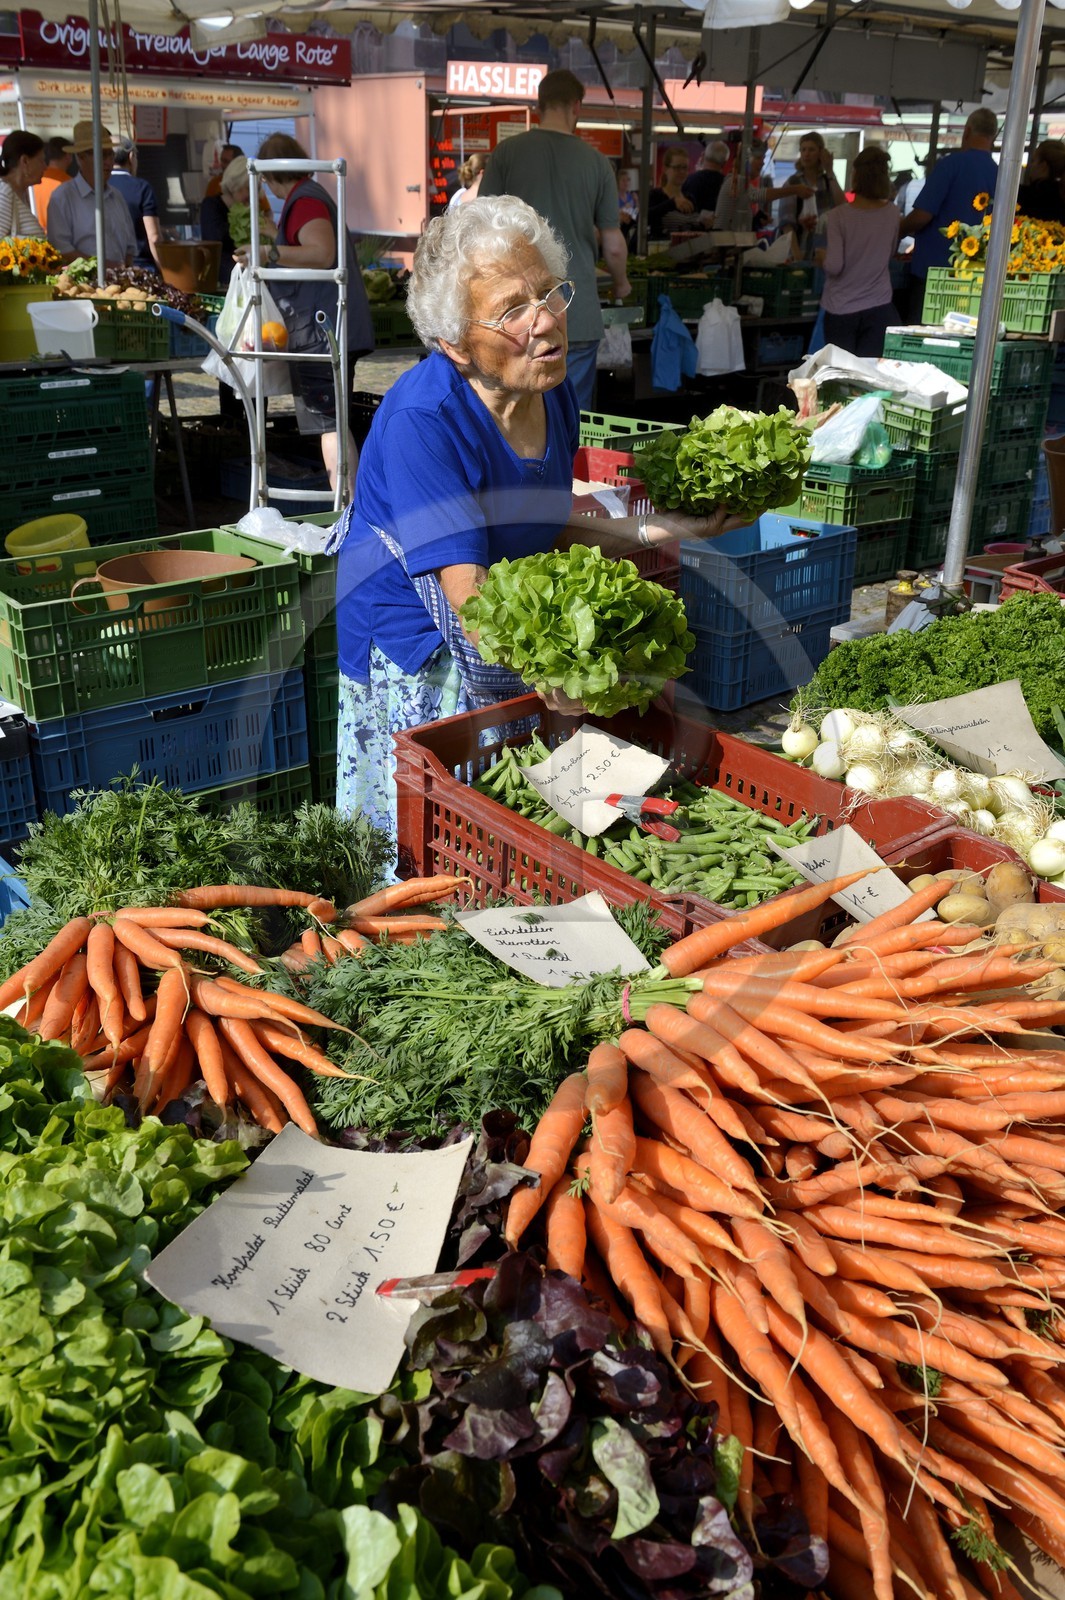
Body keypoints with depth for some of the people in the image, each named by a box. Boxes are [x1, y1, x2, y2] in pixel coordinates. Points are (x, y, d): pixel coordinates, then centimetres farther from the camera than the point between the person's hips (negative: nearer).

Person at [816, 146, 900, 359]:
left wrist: (821, 256, 6)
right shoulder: (893, 214, 0)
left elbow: (834, 267, -16)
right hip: (879, 308, 2)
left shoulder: (837, 216, -12)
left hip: (841, 310, -2)